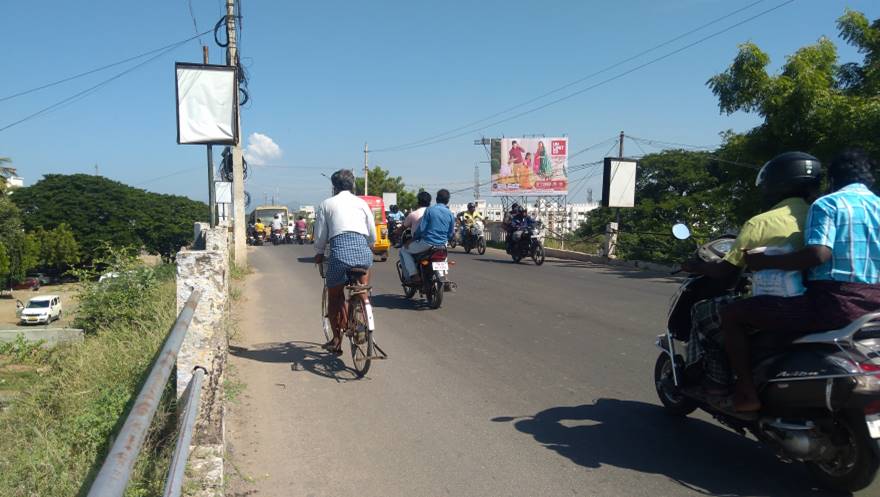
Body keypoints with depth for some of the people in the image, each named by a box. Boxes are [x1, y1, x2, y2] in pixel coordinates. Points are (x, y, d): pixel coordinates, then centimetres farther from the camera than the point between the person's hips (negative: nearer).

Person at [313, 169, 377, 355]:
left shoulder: (326, 204, 14)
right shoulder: (362, 203, 19)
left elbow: (320, 236, 13)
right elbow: (373, 236, 17)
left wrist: (319, 254, 30)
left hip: (340, 251, -2)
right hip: (363, 251, 2)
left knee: (335, 298, 16)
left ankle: (337, 339, 19)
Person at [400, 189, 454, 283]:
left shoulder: (430, 210, -8)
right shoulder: (450, 214, 5)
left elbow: (421, 228, -11)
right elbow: (451, 233, 8)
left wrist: (414, 239, 5)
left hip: (428, 243, -5)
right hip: (442, 245, 5)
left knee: (404, 251, 12)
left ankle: (412, 273, -5)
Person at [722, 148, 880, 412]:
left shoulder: (826, 204, -5)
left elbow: (818, 254, -22)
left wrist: (764, 262, -14)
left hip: (832, 302, -8)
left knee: (732, 314, -2)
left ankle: (747, 393, -6)